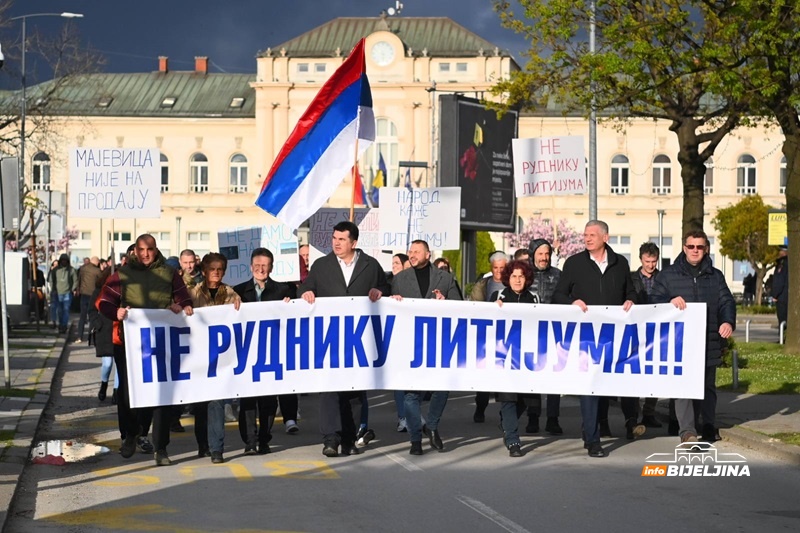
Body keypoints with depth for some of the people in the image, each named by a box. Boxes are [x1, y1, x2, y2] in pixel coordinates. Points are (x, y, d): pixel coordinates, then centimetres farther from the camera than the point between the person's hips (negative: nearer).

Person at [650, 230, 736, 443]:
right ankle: (687, 430, -15)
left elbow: (726, 301, 5)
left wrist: (728, 321, -15)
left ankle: (709, 426, 25)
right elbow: (654, 300, 2)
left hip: (709, 342, 3)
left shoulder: (715, 276, 12)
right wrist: (670, 301, -19)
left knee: (708, 386, 13)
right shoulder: (668, 275, 6)